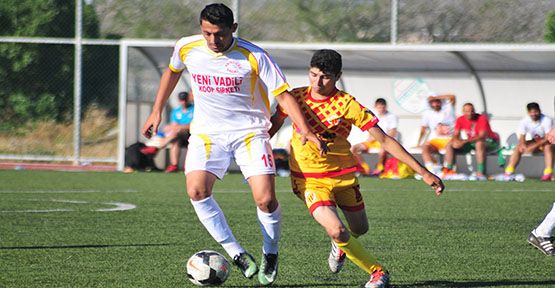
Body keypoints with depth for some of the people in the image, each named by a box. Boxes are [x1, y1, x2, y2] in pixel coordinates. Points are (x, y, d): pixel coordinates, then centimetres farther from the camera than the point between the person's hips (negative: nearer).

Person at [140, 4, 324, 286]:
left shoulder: (254, 56, -14)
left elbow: (283, 94, -11)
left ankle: (270, 255, 13)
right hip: (207, 132, 2)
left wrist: (305, 131, -23)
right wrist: (157, 111, 19)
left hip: (250, 132, -2)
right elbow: (172, 71, 19)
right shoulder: (187, 48, -4)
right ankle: (236, 254, -11)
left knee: (265, 199, -16)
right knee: (197, 190, -23)